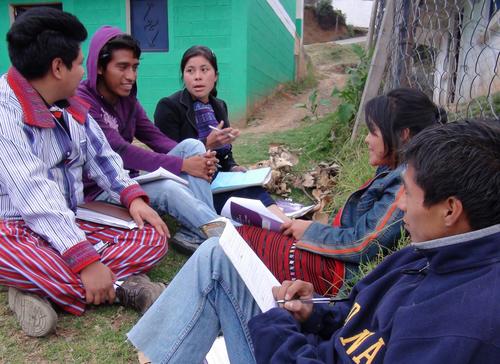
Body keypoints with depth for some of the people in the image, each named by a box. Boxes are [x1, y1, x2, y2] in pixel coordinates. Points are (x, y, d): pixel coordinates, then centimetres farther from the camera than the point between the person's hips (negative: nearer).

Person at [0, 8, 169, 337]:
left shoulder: (71, 105, 7)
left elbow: (102, 156, 13)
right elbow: (35, 196, -29)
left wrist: (134, 197, -6)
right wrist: (85, 260, -35)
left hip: (72, 222, 7)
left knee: (153, 239, -8)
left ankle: (42, 291, -19)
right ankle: (126, 286, -24)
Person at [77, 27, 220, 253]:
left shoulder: (127, 99, 9)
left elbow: (156, 138, 3)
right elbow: (120, 150, -25)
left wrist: (195, 158, -17)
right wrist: (182, 164, -26)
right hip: (100, 191, -8)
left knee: (192, 145, -9)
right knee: (168, 188, -34)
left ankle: (194, 234, -22)